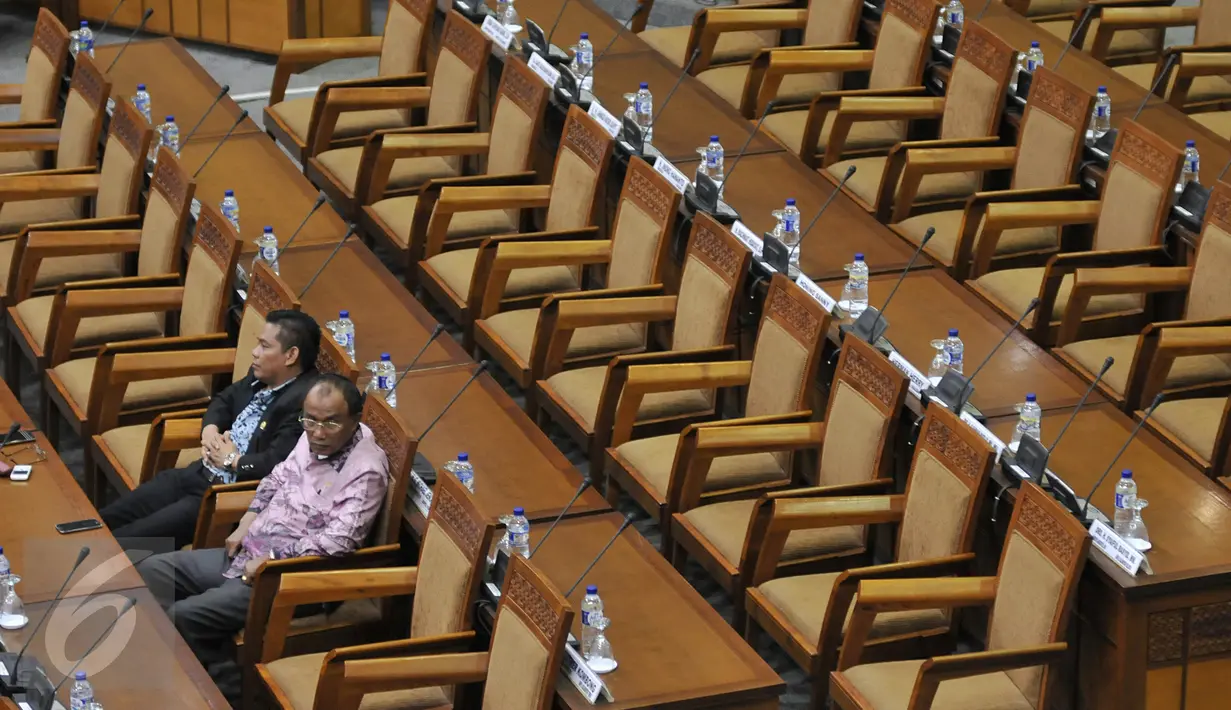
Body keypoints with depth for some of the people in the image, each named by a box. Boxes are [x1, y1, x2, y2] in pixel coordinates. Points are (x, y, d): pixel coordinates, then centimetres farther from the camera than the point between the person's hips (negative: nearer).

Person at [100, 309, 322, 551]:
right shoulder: (261, 377, 9)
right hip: (202, 474, 10)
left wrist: (231, 460, -11)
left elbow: (276, 465, -30)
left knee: (136, 539, -16)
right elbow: (223, 400, 27)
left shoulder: (304, 402, -21)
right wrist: (210, 430, 4)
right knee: (110, 519, 4)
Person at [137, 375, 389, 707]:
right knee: (151, 571, 4)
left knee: (184, 617, -21)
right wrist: (247, 523, 7)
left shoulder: (365, 471, -21)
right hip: (248, 554, 9)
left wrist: (271, 559, -22)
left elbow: (337, 542, -29)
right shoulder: (314, 438, 5)